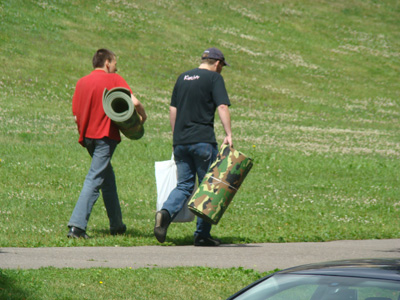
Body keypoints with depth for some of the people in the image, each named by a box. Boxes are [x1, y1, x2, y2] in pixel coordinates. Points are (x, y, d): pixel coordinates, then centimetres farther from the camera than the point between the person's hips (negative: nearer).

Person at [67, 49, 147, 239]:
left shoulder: (82, 82, 11)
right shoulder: (114, 80, -3)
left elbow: (76, 115, 10)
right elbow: (134, 102, -13)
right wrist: (143, 116, 6)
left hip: (87, 136, 6)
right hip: (106, 135, -6)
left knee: (108, 179, 19)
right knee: (94, 180, -10)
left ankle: (117, 225, 25)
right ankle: (77, 225, -20)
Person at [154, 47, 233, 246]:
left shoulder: (183, 78, 17)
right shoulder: (214, 78, -1)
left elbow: (172, 110, 18)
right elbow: (222, 107, -13)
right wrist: (228, 134, -17)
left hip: (180, 141, 5)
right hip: (203, 140, -5)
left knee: (184, 185, 8)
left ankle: (166, 212, -20)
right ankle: (202, 234, 5)